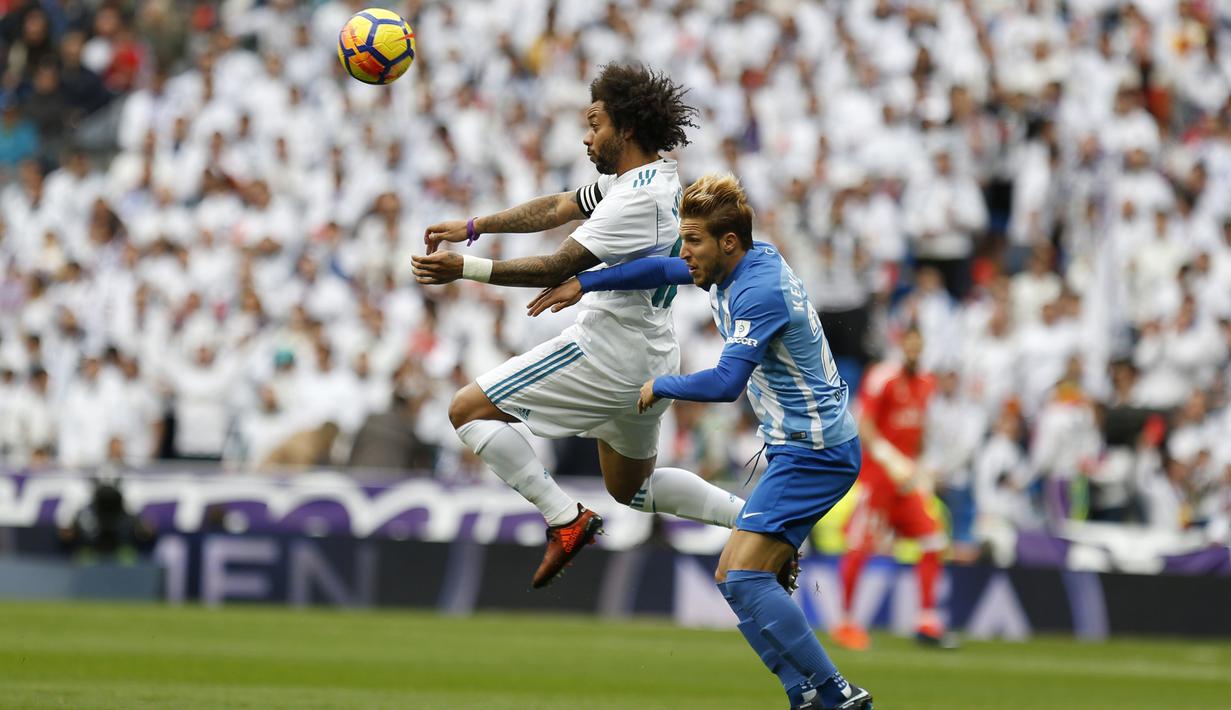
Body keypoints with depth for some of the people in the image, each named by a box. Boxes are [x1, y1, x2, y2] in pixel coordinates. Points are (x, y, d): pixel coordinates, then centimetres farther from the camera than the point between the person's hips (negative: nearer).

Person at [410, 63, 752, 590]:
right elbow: (557, 209, 16)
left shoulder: (639, 199, -21)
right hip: (651, 359, 10)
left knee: (467, 409, -7)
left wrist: (465, 268, -28)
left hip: (609, 354, -10)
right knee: (632, 489, 27)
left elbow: (558, 269, -25)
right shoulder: (646, 177, 9)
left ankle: (565, 520, -11)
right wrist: (472, 227, 11)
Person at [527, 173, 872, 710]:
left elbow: (725, 383, -29)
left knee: (743, 579, -19)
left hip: (814, 453, -11)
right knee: (733, 579, 9)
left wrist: (660, 386, -12)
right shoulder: (742, 266, 9)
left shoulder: (760, 292, -21)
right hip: (799, 449, 11)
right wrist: (584, 283, 28)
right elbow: (664, 270, 26)